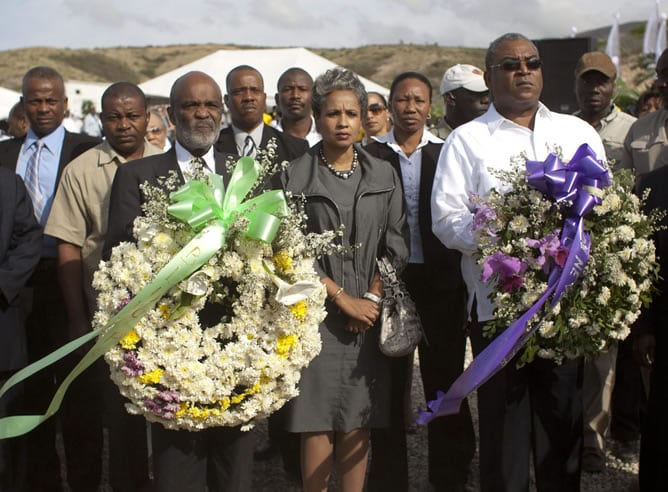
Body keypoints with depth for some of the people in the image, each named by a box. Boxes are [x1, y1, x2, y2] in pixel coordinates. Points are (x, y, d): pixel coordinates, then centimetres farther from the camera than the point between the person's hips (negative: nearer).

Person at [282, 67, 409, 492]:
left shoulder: (384, 176, 10)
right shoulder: (296, 176, 1)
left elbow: (395, 246, 7)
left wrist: (372, 298, -6)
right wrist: (342, 297, -9)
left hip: (369, 314, 2)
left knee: (358, 419, 5)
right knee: (318, 420, -1)